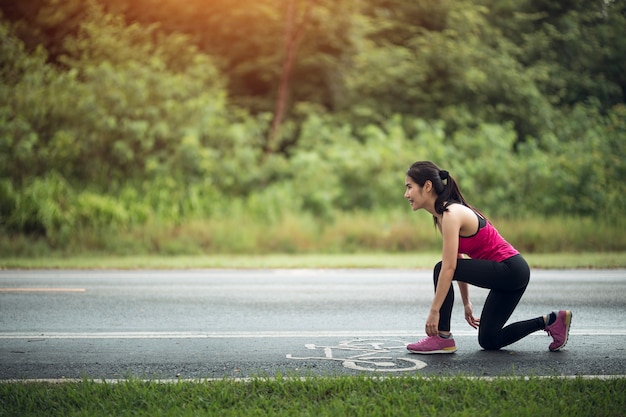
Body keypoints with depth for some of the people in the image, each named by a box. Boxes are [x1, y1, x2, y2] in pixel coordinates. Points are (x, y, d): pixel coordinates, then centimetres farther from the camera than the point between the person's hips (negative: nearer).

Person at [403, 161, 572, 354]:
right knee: (489, 341, 13)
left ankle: (442, 339, -8)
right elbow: (460, 263, 15)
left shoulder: (451, 214, -21)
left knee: (440, 269, -16)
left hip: (511, 271, -10)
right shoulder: (441, 215, 8)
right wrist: (466, 303, 17)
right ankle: (551, 321, 19)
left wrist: (434, 311, -25)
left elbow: (449, 268, -27)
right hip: (508, 273, 10)